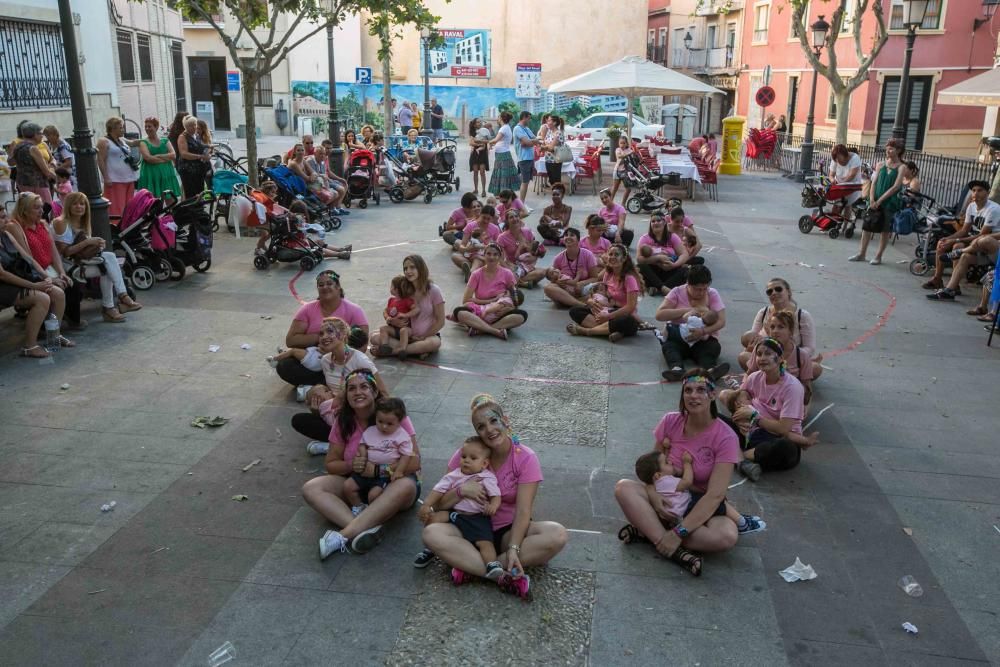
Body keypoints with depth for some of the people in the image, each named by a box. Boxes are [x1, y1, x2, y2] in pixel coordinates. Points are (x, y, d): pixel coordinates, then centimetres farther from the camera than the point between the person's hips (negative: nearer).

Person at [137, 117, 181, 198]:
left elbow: (173, 155, -2)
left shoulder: (165, 140, 11)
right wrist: (166, 159, -8)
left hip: (166, 174, 2)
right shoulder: (143, 142, 4)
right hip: (151, 175, -2)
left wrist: (158, 156, -12)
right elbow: (148, 158, -11)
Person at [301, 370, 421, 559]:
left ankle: (343, 536, -38)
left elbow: (414, 461, -16)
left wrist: (377, 469, -27)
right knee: (311, 488, -19)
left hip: (390, 483, -4)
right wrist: (351, 466, -18)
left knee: (406, 486, -38)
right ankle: (364, 529, -39)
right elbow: (330, 463, 4)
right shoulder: (342, 421, -2)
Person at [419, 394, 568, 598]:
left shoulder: (526, 458, -10)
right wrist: (461, 491, -24)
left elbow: (523, 511, -17)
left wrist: (513, 549, -33)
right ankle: (502, 577, -31)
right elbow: (438, 505, -4)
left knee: (558, 535, -30)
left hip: (510, 532, -1)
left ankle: (470, 566, -27)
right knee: (431, 533, -29)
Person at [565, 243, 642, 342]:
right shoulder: (608, 274, 7)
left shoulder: (629, 278, -14)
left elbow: (630, 307, -20)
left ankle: (586, 330, -32)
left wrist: (607, 316, -22)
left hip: (627, 316, -7)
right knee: (575, 311, -10)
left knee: (626, 323, -44)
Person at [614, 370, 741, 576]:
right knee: (624, 487, -26)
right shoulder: (670, 422, -8)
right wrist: (655, 499, -24)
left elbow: (715, 494, -23)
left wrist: (679, 532, -30)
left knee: (727, 536, -35)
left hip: (701, 504, -2)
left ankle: (648, 531, -24)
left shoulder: (726, 437, -18)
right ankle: (676, 551, -31)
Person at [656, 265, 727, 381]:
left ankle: (710, 369, -57)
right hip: (678, 338, -1)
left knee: (714, 347, -30)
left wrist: (703, 331, -30)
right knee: (669, 346, -32)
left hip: (703, 339, 1)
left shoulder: (712, 294, -1)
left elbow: (721, 321, -12)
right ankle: (676, 368, -59)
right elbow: (659, 315, -13)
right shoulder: (677, 292, -2)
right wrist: (686, 310, -21)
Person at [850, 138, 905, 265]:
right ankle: (862, 253, 14)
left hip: (890, 203, -4)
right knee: (866, 226, 3)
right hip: (876, 201, 4)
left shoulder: (901, 168, -5)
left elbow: (895, 187, -12)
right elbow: (874, 183, 5)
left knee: (885, 230, 3)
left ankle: (878, 256, 11)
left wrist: (879, 200, -15)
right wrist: (872, 199, -9)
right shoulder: (880, 165, 8)